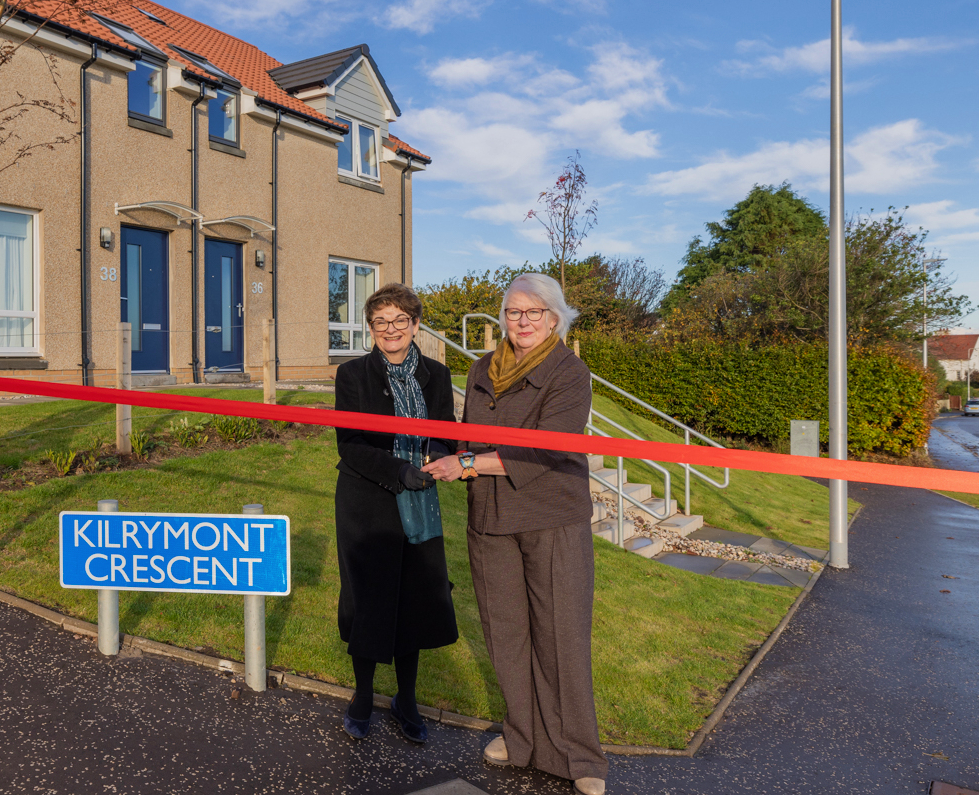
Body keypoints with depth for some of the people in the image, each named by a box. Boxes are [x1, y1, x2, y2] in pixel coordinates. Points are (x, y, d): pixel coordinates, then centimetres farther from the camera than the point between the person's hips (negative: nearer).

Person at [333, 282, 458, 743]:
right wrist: (400, 472, -24)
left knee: (415, 602, 11)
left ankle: (406, 702, 31)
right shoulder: (352, 374, -5)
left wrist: (440, 454, -19)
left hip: (418, 507, 3)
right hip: (367, 506, -3)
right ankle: (363, 697, 31)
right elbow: (350, 447, -11)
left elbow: (446, 433, 5)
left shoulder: (435, 375, 5)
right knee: (368, 602, 6)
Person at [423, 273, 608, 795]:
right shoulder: (483, 372, 9)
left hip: (553, 520, -5)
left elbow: (543, 451, -18)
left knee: (561, 633, 0)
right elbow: (468, 436, 20)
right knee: (506, 629, 12)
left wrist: (466, 464, -16)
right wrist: (464, 462, -4)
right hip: (489, 518, 5)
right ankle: (523, 734, 32)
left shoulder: (570, 374, -9)